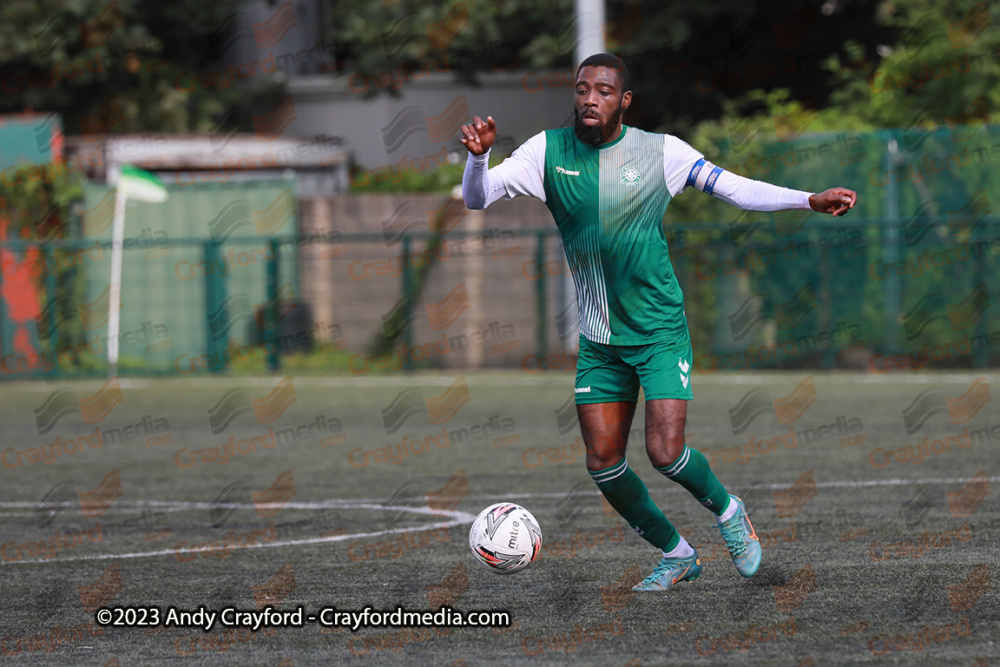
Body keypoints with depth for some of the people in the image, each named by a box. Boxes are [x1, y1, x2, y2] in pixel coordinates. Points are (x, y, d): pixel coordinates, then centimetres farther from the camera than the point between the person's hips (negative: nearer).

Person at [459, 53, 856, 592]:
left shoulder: (659, 151, -7)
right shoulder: (549, 151, -3)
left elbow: (735, 188, -1)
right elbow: (476, 198, -7)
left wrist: (810, 201, -11)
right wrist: (477, 157, -29)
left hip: (659, 330, -3)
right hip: (598, 340, 3)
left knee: (665, 452, -16)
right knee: (603, 464, 1)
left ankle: (728, 511, 16)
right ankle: (676, 555, 23)